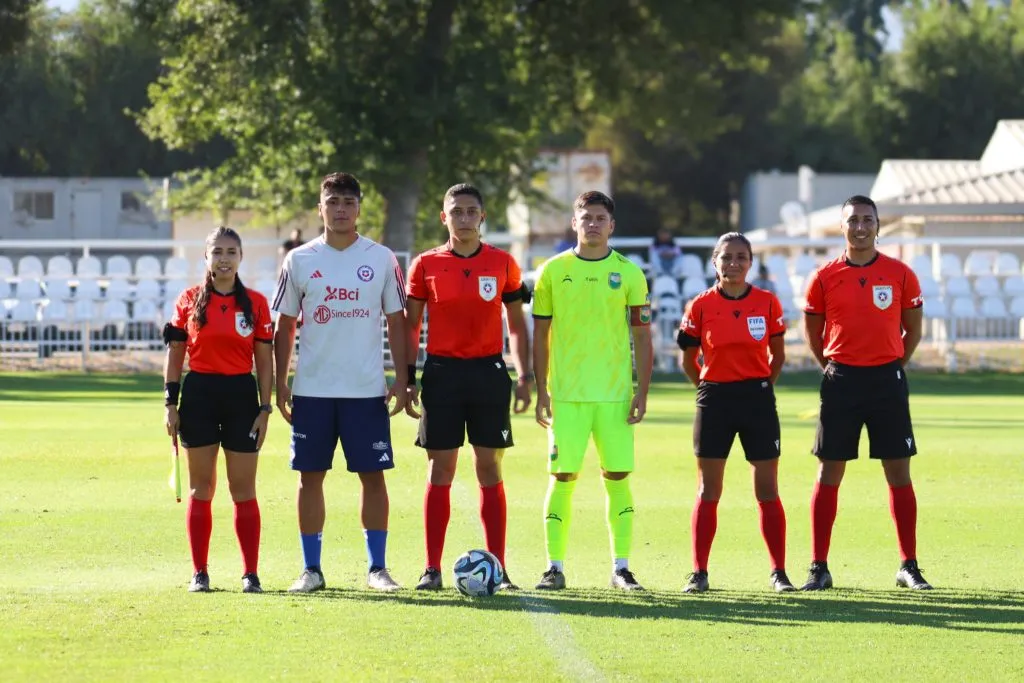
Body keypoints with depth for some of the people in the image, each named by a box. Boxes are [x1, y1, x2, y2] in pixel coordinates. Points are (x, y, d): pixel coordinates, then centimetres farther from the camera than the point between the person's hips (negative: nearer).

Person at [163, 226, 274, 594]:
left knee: (243, 489, 1)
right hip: (199, 394, 1)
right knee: (201, 487, 5)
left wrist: (265, 409, -1)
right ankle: (199, 573, 10)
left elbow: (265, 360, 4)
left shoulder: (255, 303, 3)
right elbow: (175, 355, 7)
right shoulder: (189, 301, 4)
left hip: (241, 395, 0)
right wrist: (170, 403, 1)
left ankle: (250, 573, 7)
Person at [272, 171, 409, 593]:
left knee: (373, 475, -1)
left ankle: (377, 566, 8)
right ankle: (311, 569, 9)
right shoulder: (299, 261, 5)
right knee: (310, 476, 2)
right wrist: (280, 384, 2)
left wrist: (402, 380, -1)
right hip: (312, 389, 1)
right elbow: (284, 326, 8)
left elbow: (397, 321, 7)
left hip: (367, 389, -1)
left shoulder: (381, 259, 4)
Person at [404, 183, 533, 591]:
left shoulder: (502, 264, 4)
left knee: (490, 469, 1)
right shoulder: (426, 265, 3)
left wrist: (524, 377, 2)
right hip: (442, 371, 0)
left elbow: (517, 325, 10)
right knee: (440, 469, 0)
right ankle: (432, 569, 3)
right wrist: (408, 380, 0)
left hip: (489, 372, 0)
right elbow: (410, 325, 6)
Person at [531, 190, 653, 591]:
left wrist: (642, 393, -1)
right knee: (563, 477, -3)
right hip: (566, 393, 0)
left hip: (615, 393, 0)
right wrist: (541, 392, 2)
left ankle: (621, 567, 6)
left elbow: (643, 337, 6)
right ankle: (555, 567, 3)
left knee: (617, 477, 0)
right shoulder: (553, 271, 4)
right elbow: (540, 335, 7)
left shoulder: (628, 273, 4)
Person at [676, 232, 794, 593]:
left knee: (767, 489, 2)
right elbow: (688, 360, 7)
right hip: (714, 400, 0)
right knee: (708, 490, 3)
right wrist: (709, 388, 7)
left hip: (757, 398, 0)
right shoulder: (700, 306, -2)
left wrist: (762, 386, 8)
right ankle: (698, 573, 7)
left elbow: (777, 355, 10)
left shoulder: (767, 303, 0)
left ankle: (779, 572, 8)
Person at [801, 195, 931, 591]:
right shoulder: (824, 278, 1)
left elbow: (913, 328, 10)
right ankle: (819, 568, 5)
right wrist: (833, 368, 5)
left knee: (899, 473, 1)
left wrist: (893, 365, 5)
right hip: (841, 380, 0)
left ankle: (909, 567, 8)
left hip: (887, 380, 0)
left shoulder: (900, 274, 1)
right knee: (829, 473, 0)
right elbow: (813, 331, 10)